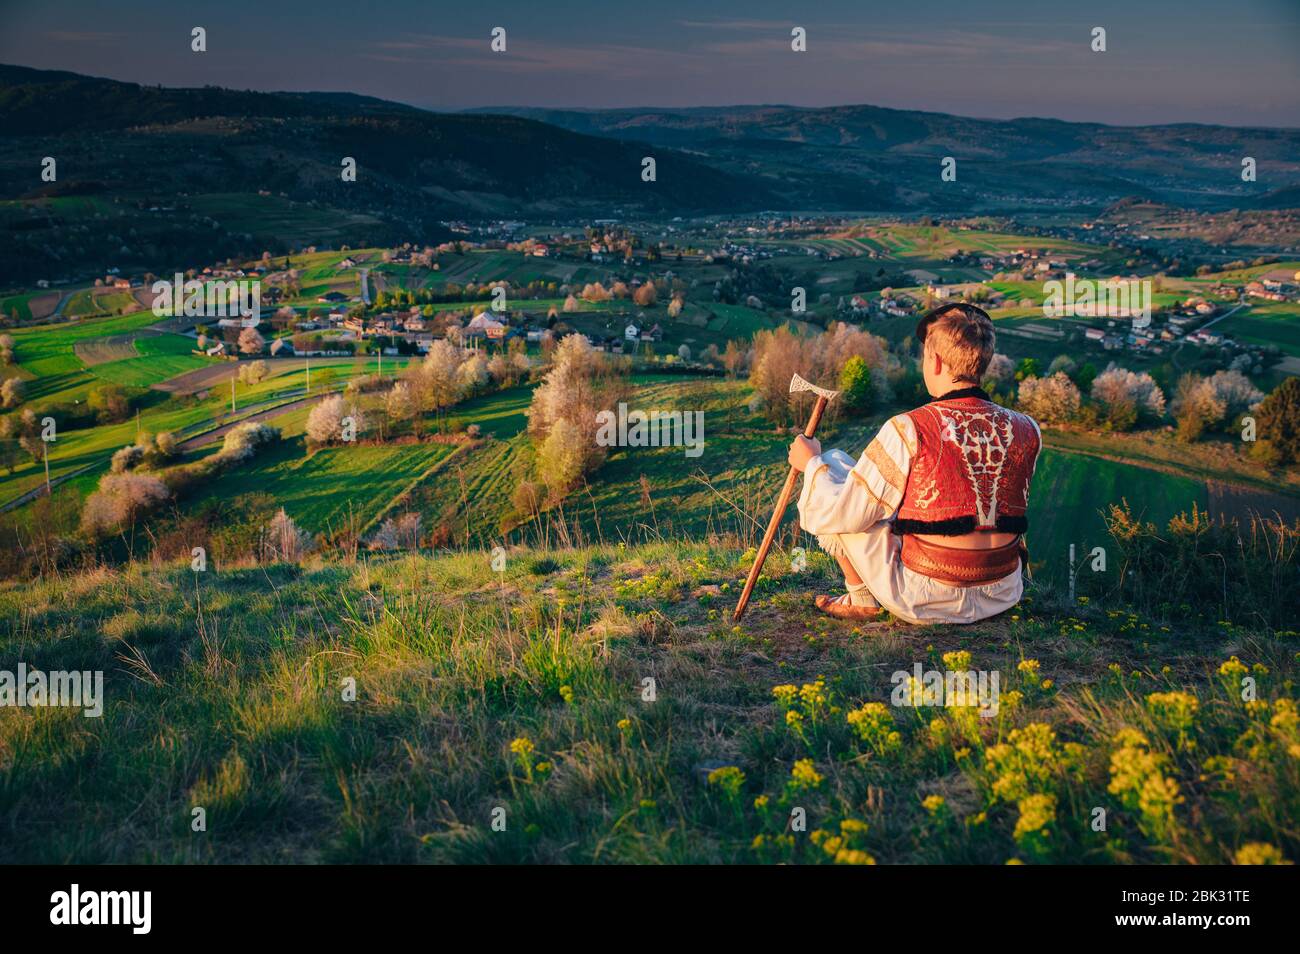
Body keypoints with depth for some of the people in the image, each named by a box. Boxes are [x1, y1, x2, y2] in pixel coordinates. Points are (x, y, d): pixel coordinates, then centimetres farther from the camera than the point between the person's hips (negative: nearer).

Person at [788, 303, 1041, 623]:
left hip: (924, 602, -5)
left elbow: (843, 515, -12)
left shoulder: (908, 431, -18)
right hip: (1002, 597, 5)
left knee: (833, 464, 8)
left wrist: (811, 464, 8)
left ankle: (861, 599, 14)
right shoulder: (1026, 430, -3)